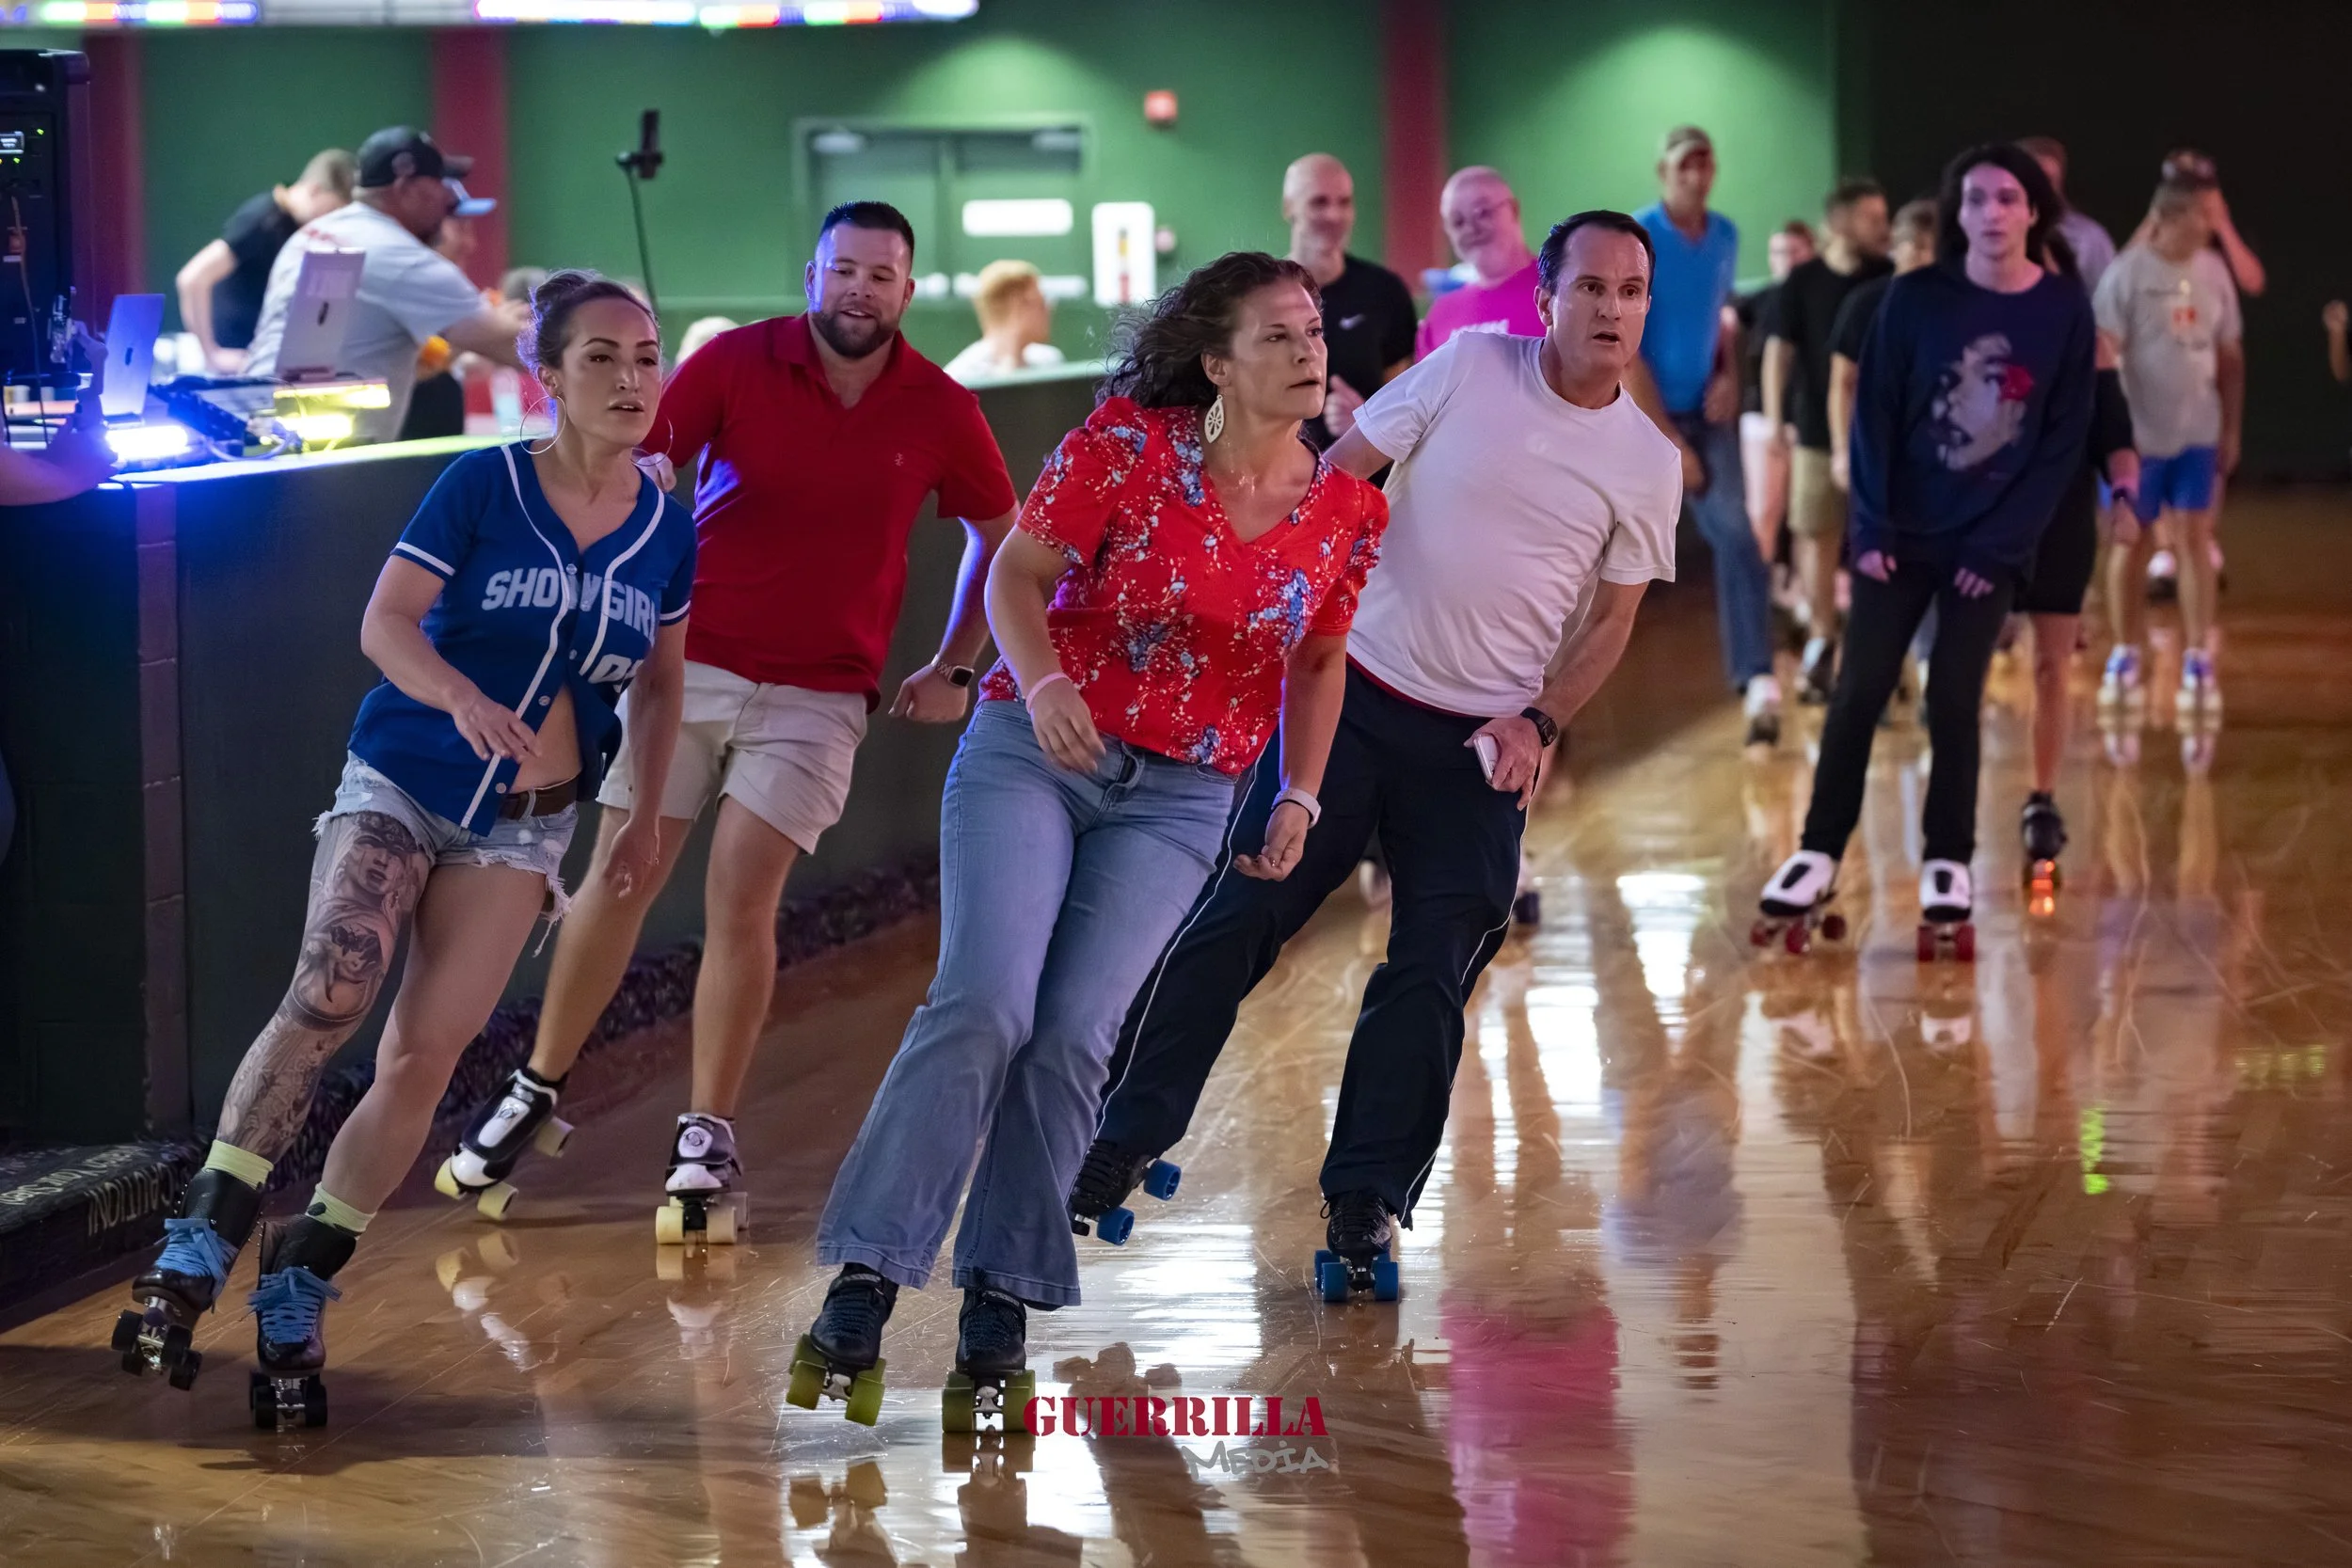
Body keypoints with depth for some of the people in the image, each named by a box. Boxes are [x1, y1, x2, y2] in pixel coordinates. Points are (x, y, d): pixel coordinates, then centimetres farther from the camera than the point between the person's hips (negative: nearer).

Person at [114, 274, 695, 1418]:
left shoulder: (667, 529, 2)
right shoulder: (483, 486, -8)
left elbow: (658, 680, 16)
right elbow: (386, 621, -15)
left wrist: (647, 817, 12)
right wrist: (462, 698, -33)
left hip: (520, 827, 3)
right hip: (399, 784, -3)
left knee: (423, 1058, -6)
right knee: (331, 989, -26)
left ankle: (296, 1294, 7)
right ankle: (199, 1249, -24)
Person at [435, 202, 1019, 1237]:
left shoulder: (939, 412, -3)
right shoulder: (737, 363, -6)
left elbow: (997, 534, 12)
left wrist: (954, 668, 9)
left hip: (817, 694, 0)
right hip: (689, 663, 0)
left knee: (741, 899, -7)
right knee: (618, 879, 1)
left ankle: (708, 1135, 3)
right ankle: (534, 1092, 15)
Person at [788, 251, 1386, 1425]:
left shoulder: (1347, 514, 0)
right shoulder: (1128, 445, -10)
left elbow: (1317, 662, 15)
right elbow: (1018, 573, -7)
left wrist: (1300, 796, 6)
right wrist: (1043, 682, -25)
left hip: (1179, 802, 3)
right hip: (1034, 752, -2)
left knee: (1071, 1036, -9)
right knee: (984, 1005, -17)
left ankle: (999, 1305, 1)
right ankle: (861, 1286, -14)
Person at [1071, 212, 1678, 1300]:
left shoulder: (1648, 462, 1)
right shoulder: (1468, 366, -4)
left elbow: (1611, 617, 8)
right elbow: (1340, 475, 0)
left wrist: (1539, 722, -6)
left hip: (1480, 747, 1)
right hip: (1353, 690, -1)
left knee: (1432, 975, -1)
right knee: (1241, 916, -1)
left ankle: (1365, 1201, 9)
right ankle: (1128, 1138, 10)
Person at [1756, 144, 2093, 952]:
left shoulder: (2064, 310, -6)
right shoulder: (1915, 297, -5)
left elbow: (2064, 439, -5)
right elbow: (1875, 412, -3)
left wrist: (2001, 545, -9)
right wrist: (1870, 527, -10)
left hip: (1989, 544, 0)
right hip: (1899, 533, 1)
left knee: (1954, 702, 2)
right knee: (1858, 693, 2)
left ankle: (1948, 868, 13)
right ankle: (1818, 856, 10)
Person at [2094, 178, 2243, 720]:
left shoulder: (2213, 271, 4)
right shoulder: (2128, 273, -10)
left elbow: (2230, 354, 11)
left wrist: (2232, 428, 9)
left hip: (2198, 433, 3)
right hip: (2140, 432, -3)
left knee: (2195, 540, -2)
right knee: (2131, 543, 5)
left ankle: (2198, 665, 0)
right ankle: (2124, 659, 17)